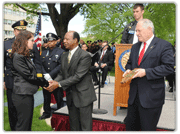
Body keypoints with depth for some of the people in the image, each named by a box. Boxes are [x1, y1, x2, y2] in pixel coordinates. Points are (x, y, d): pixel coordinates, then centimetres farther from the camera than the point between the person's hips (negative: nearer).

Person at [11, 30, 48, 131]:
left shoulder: (26, 55, 16)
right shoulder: (18, 57, -16)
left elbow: (32, 73, 15)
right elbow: (29, 76, -18)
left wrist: (43, 81, 3)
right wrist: (45, 83, -10)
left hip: (28, 94, 10)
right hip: (22, 95, -10)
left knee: (28, 123, 18)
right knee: (23, 125, 2)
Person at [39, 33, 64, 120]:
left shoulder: (61, 52, -4)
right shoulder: (44, 52, 13)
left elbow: (61, 65, -13)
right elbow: (41, 65, 5)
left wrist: (50, 74, -18)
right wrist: (45, 74, -12)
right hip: (45, 80, 5)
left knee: (59, 99, 5)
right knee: (46, 98, 17)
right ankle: (47, 113, 33)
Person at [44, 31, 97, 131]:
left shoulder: (85, 56, -15)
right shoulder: (64, 56, 10)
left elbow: (78, 76, -21)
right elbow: (61, 73, 9)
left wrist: (59, 84, -21)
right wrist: (55, 81, -13)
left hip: (83, 96, -7)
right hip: (71, 96, 7)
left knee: (85, 126, 5)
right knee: (74, 126, 20)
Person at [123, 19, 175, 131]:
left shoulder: (164, 45, -8)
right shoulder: (135, 47, 14)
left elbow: (169, 67, -16)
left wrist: (146, 72, -22)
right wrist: (128, 70, 0)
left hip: (151, 97, -6)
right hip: (134, 95, 7)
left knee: (148, 128, 8)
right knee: (130, 126, 17)